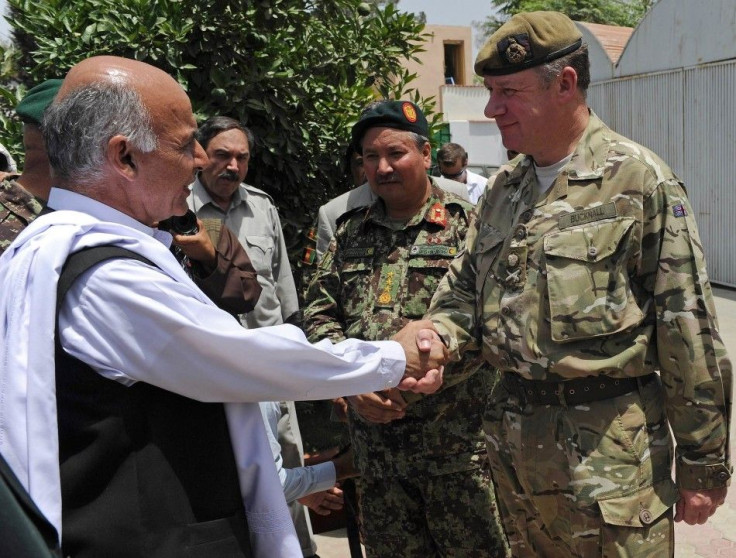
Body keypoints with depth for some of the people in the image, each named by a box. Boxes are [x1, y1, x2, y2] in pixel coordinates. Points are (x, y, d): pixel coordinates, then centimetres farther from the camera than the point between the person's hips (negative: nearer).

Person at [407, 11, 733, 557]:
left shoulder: (640, 180, -10)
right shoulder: (503, 189, 9)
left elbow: (689, 333, -10)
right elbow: (464, 289, 15)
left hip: (610, 451, -6)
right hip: (514, 441, 6)